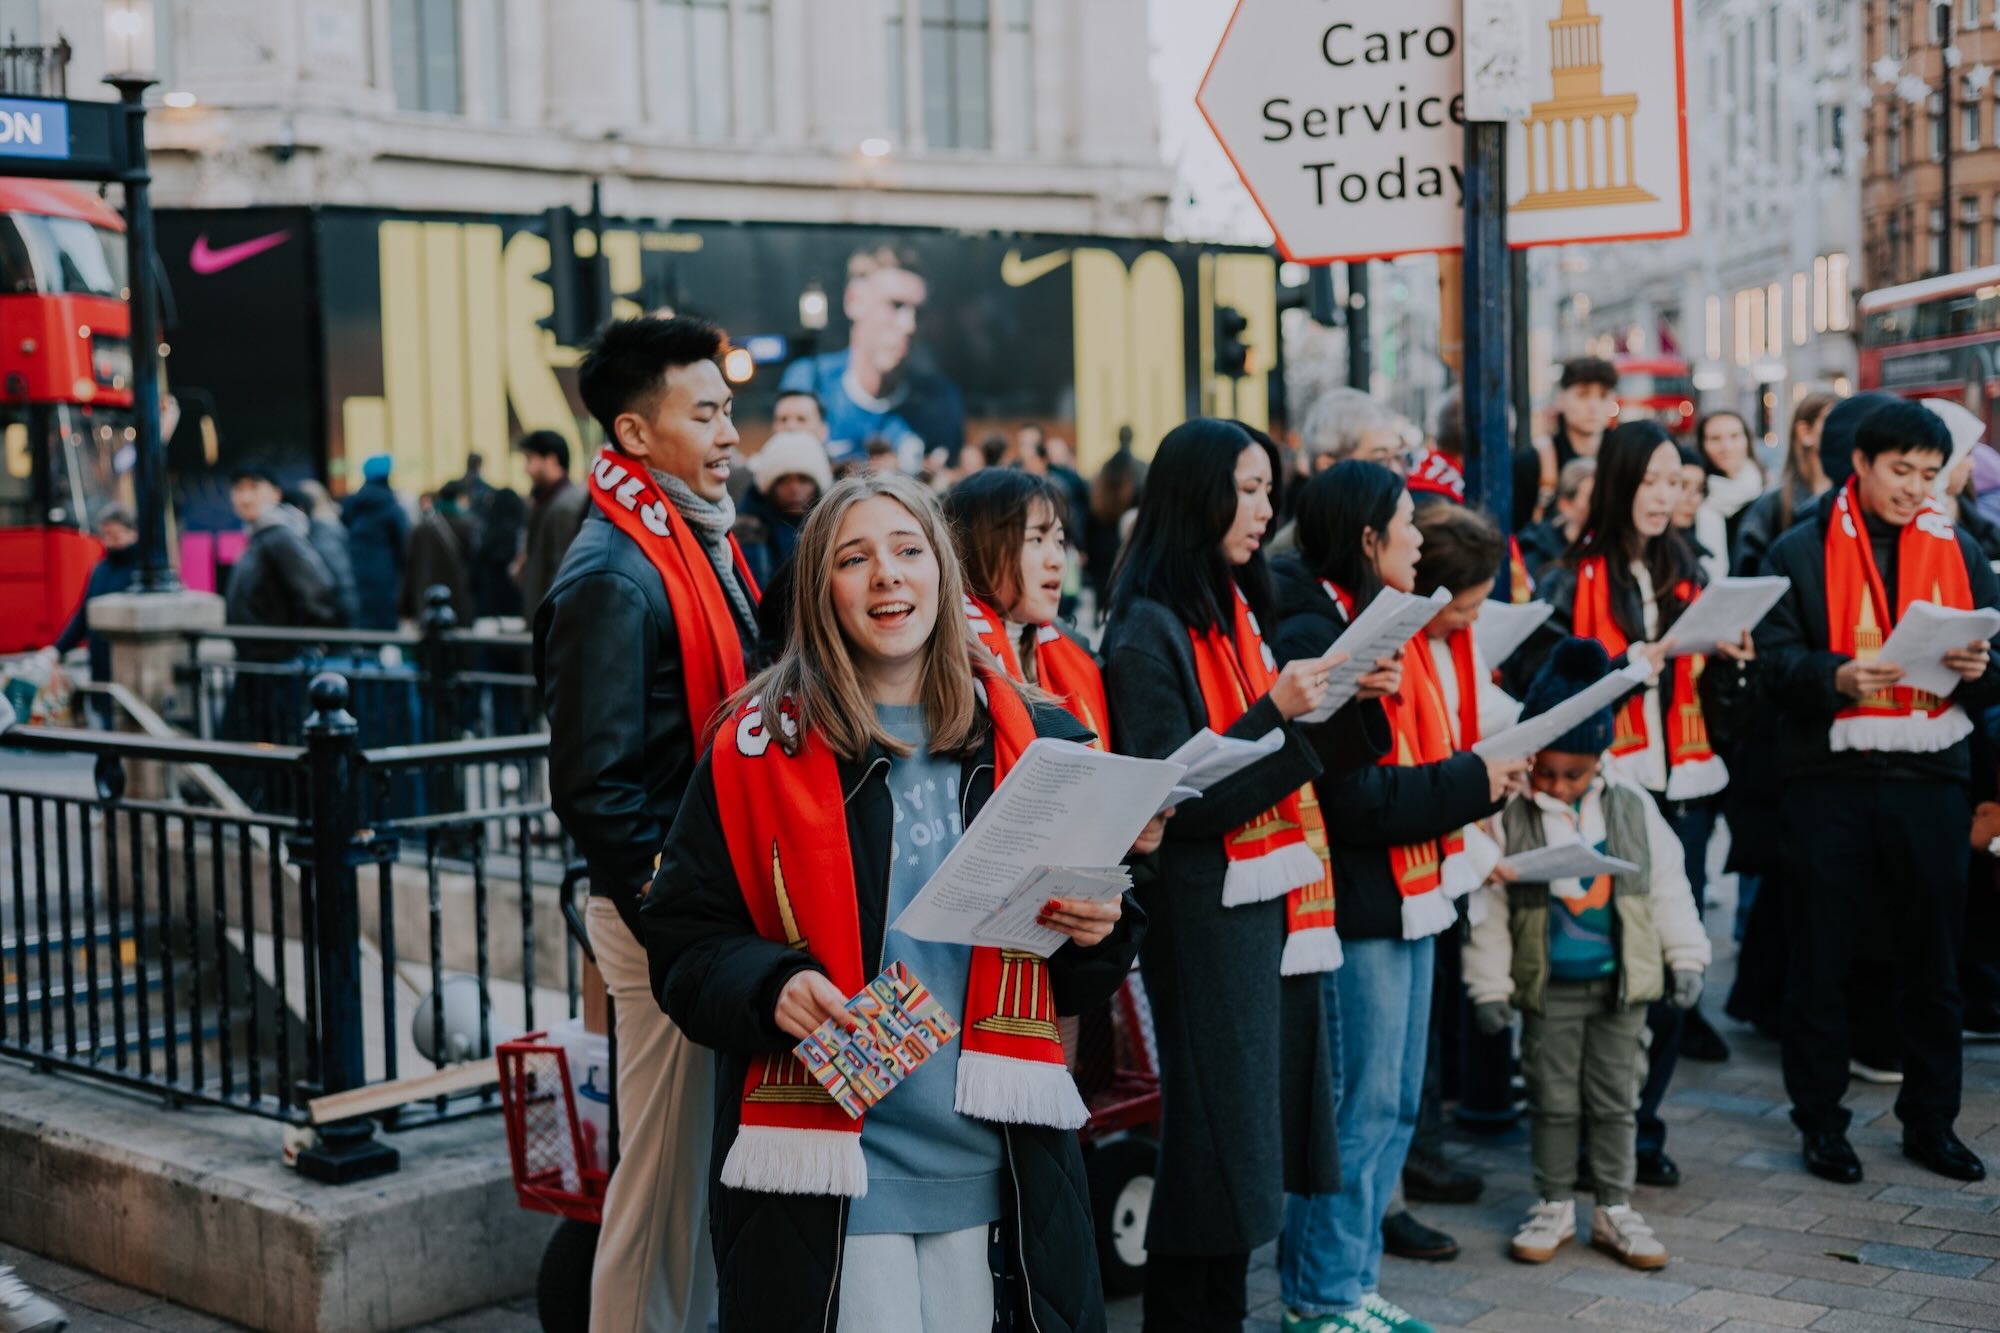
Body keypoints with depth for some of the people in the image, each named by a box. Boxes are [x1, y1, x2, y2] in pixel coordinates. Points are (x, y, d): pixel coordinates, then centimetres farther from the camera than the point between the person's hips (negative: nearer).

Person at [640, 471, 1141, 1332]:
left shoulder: (1025, 739, 8)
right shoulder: (764, 745, -1)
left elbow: (1077, 985, 16)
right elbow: (684, 936, -2)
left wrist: (1098, 931, -6)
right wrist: (772, 987, -21)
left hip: (986, 1156, 3)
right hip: (828, 1157, -3)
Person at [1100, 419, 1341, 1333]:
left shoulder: (1238, 607, 13)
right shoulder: (1149, 631, -12)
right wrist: (1275, 712, -21)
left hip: (1272, 903, 8)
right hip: (1207, 915, -8)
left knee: (1254, 1135, 12)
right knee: (1215, 1137, -1)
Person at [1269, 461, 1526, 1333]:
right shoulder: (1313, 638, -16)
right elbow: (1347, 795, -21)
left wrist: (1479, 779, -2)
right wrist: (1470, 782, -15)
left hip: (1408, 898, 10)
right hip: (1357, 906, -10)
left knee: (1394, 1106, 15)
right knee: (1361, 1109, -2)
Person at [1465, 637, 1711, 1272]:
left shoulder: (1633, 807, 0)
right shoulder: (1510, 815, -7)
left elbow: (1668, 886, 8)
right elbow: (1489, 905, -4)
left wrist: (1686, 958, 6)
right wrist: (1489, 986, -4)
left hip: (1622, 982, 2)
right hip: (1547, 987, -2)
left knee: (1615, 1100, 9)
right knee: (1553, 1101, 7)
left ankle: (1614, 1208, 20)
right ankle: (1553, 1206, 20)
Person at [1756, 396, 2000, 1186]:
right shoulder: (1801, 552, 3)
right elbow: (1773, 657, -6)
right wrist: (1839, 676, -24)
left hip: (1932, 777, 3)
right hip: (1829, 778, -3)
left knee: (1931, 958, 10)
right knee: (1821, 957, 4)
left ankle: (1930, 1121, 22)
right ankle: (1821, 1121, 16)